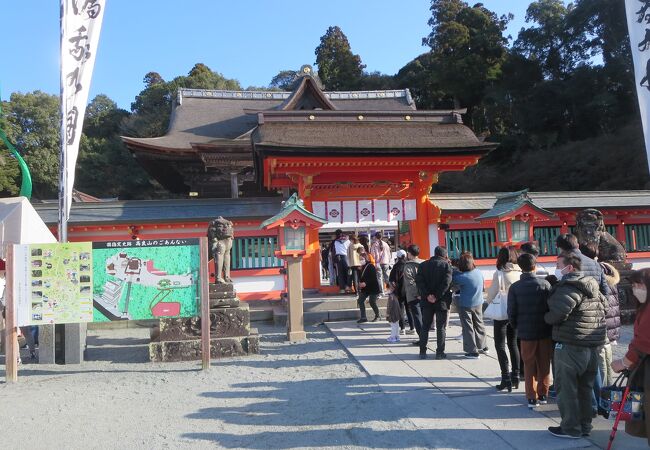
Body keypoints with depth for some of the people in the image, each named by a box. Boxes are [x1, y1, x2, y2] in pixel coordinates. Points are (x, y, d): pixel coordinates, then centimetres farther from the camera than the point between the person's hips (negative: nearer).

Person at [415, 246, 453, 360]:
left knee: (425, 326, 11)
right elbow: (446, 283, -17)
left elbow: (419, 281, -7)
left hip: (427, 301, 3)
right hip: (442, 301, -3)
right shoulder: (446, 265, -5)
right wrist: (437, 297, -15)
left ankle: (422, 352, 12)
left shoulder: (423, 265, 5)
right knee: (441, 327, 7)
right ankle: (440, 352, 9)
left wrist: (427, 295, -11)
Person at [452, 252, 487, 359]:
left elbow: (453, 281, -13)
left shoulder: (463, 277, -27)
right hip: (478, 303, 6)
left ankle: (472, 351, 7)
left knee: (468, 327, 4)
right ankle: (482, 346, 34)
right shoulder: (479, 272, -7)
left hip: (466, 305, -6)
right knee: (479, 324, 20)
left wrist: (455, 270, -2)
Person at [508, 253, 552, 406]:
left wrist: (516, 327, 10)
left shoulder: (515, 287, -9)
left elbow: (511, 312, -6)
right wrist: (550, 325, 9)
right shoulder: (545, 284, -8)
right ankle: (543, 394, 23)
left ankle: (532, 397, 13)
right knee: (544, 364, 14)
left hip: (526, 332, 0)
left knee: (529, 366, 11)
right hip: (545, 331, 1)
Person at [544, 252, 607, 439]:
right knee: (585, 388, 18)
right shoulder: (592, 287, 12)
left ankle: (571, 428, 9)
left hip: (570, 346, -9)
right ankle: (585, 425, 27)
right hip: (593, 346, 9)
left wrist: (547, 317, -9)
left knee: (566, 388, 2)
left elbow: (558, 313, -28)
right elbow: (604, 305, 21)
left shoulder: (569, 287, -18)